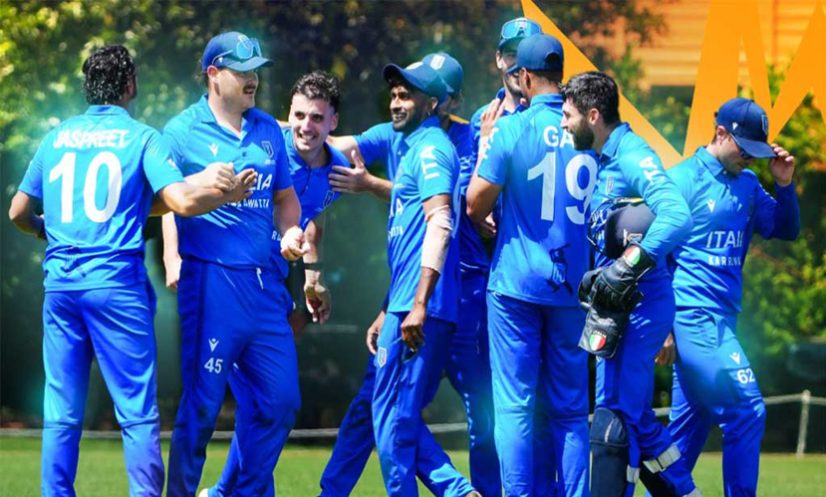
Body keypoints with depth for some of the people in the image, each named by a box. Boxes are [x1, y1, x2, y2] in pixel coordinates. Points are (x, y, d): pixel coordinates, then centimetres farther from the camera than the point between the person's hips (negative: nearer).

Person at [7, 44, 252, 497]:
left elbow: (19, 212, 17)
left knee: (60, 414, 6)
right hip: (117, 282, -4)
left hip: (60, 284, 4)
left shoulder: (56, 138, 12)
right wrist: (229, 195, 6)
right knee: (137, 412, -2)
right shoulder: (141, 137, -1)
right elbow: (182, 201, -12)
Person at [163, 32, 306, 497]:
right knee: (202, 403, -5)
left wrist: (290, 232, 4)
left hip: (264, 281, 6)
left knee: (280, 398, 6)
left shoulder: (268, 130, 15)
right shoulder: (183, 132, -2)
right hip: (211, 281, -6)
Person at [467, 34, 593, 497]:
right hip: (572, 286, 3)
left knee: (514, 406, 0)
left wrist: (486, 144, 8)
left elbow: (476, 204, -6)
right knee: (571, 410, 8)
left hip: (516, 284, -3)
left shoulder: (511, 129, -9)